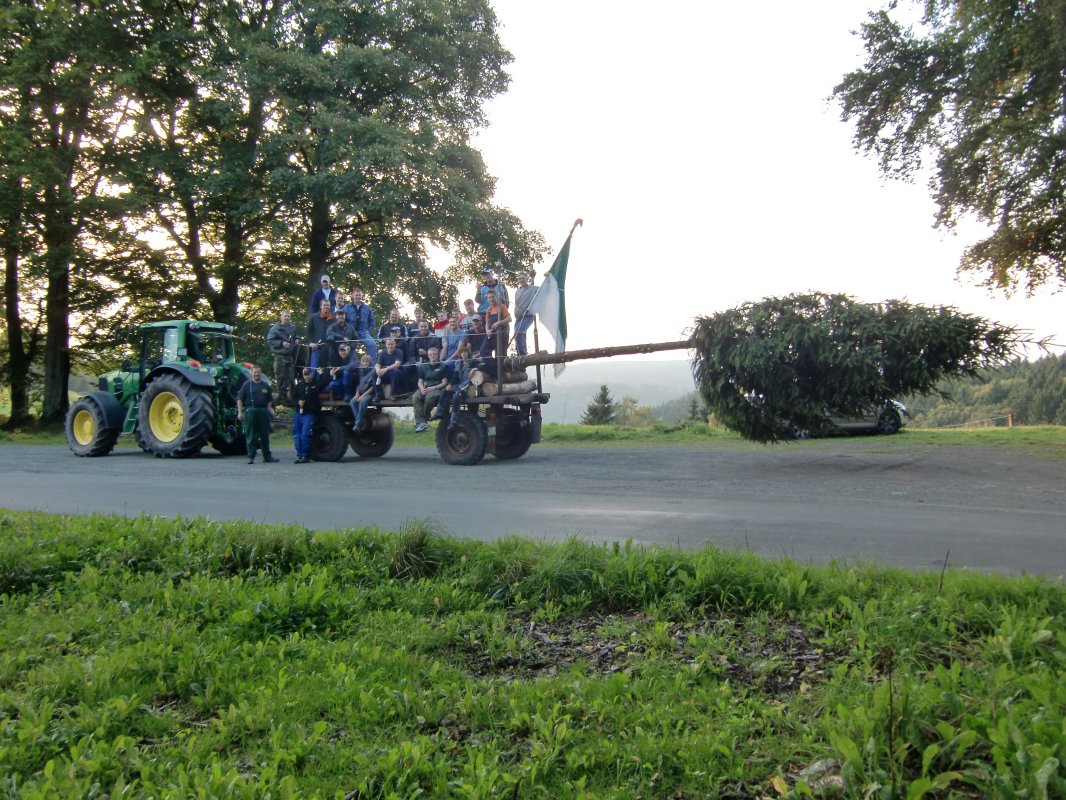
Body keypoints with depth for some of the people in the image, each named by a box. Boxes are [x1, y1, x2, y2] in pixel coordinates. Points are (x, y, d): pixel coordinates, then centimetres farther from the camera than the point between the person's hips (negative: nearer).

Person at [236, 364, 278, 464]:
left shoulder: (265, 385, 14)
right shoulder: (246, 384, 4)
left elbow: (270, 400, 18)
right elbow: (240, 399, 1)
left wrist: (269, 409, 4)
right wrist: (240, 412, -7)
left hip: (263, 412, 3)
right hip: (250, 412, -3)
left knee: (265, 435, 7)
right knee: (251, 436, -1)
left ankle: (267, 456, 14)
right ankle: (251, 457, 4)